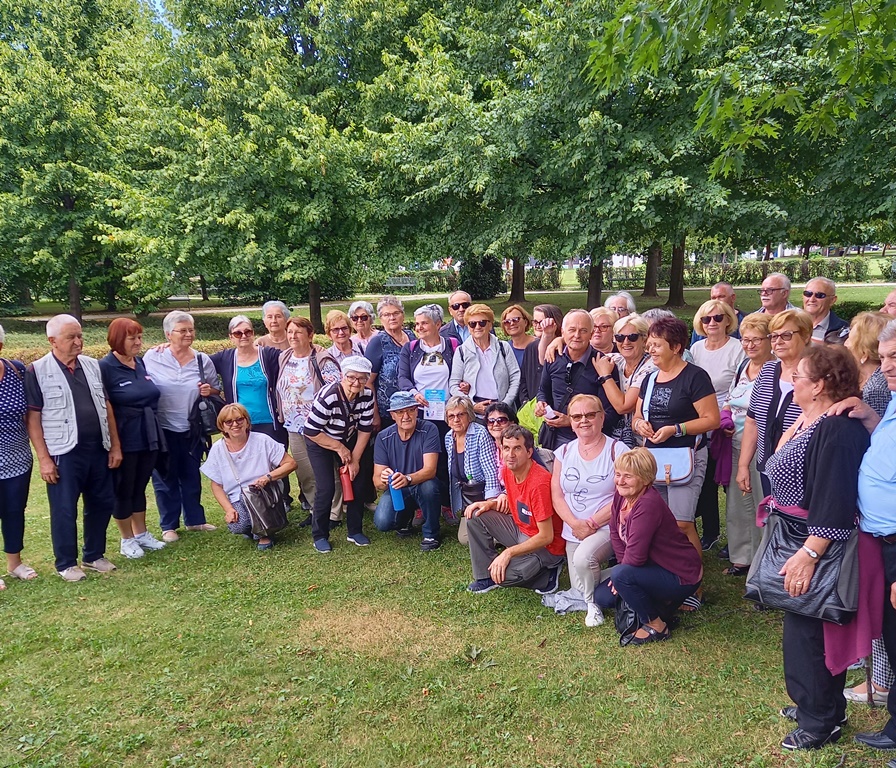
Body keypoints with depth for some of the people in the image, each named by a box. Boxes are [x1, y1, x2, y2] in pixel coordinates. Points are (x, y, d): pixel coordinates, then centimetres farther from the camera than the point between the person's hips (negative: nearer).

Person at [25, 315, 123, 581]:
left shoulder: (92, 365, 7)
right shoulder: (37, 371, -7)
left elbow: (106, 407, 12)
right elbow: (32, 417, -8)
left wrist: (115, 445, 8)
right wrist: (44, 458, -12)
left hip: (98, 449, 5)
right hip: (63, 453, -5)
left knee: (102, 504, 13)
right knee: (64, 510, 5)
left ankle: (94, 555, 30)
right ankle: (66, 563, 21)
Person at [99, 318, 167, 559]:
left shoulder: (141, 363, 8)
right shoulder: (105, 367, -11)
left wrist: (155, 433, 19)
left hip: (148, 438, 6)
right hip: (124, 441, -6)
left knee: (140, 487, 17)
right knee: (123, 490, 8)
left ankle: (141, 533, 29)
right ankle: (127, 540, 20)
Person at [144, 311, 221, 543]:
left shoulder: (203, 360, 2)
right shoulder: (152, 358, -5)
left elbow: (217, 391, 11)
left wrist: (209, 391, -12)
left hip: (191, 429, 2)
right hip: (162, 429, -2)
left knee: (191, 476, 14)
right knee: (165, 478, 7)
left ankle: (194, 519, 29)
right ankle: (169, 526, 20)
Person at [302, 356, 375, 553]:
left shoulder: (367, 395, -19)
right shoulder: (327, 397, -34)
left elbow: (364, 430, -9)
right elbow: (311, 431, -27)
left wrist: (354, 460, -10)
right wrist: (339, 448, -19)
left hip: (348, 440, 5)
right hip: (319, 441, -5)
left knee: (357, 481, 0)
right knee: (326, 488, -11)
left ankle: (354, 531, 16)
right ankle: (319, 536, 6)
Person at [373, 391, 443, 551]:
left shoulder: (428, 430, -18)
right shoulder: (384, 437, -11)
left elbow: (430, 470, -28)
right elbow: (377, 481, -13)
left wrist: (408, 479, -49)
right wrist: (383, 480, -39)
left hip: (422, 485, -2)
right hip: (396, 490, 2)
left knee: (428, 486, -37)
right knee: (382, 522, -25)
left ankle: (431, 534, -8)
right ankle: (404, 518, 15)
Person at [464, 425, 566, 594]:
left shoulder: (539, 482, -29)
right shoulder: (507, 471, -4)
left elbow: (546, 537, -26)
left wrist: (508, 553, -28)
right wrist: (490, 504, -5)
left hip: (546, 546, -8)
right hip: (520, 529, 8)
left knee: (501, 574, -27)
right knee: (475, 516, -2)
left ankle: (546, 574, 1)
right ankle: (486, 576, 6)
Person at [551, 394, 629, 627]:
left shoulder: (617, 450, -9)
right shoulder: (564, 452, 6)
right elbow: (556, 495, 3)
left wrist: (592, 524, -16)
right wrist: (575, 524, -13)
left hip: (607, 528, -5)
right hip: (574, 531, 5)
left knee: (583, 557, -32)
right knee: (580, 590, 1)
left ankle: (594, 604, -5)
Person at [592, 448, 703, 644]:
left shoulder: (648, 505, -31)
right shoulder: (620, 495, -6)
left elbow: (635, 556, -31)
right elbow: (616, 535, 3)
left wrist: (621, 575, -12)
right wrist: (623, 571, -7)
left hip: (682, 577, -9)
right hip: (653, 567, 9)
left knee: (621, 575, -30)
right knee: (602, 596, 4)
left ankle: (656, 626, -8)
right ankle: (659, 604, 16)